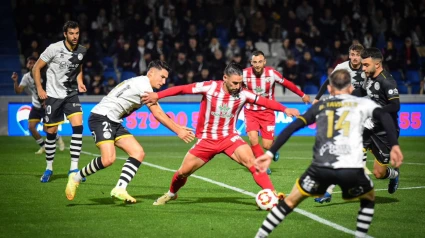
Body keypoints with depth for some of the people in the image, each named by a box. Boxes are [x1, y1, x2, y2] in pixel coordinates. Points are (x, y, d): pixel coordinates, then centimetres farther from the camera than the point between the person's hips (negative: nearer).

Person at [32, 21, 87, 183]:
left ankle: (74, 168, -10)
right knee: (51, 132, 2)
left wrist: (79, 83, 2)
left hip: (71, 94, 3)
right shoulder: (54, 48, -13)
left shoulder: (81, 51, 1)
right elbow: (36, 68, -5)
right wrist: (39, 88, -11)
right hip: (53, 95, -3)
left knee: (78, 126, -15)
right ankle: (49, 168, 21)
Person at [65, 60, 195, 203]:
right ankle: (76, 177, -2)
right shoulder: (144, 83, -12)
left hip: (114, 122, 10)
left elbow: (158, 114, 24)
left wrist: (178, 127, 19)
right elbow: (158, 114, -12)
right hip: (101, 118, -10)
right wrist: (179, 132, -8)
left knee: (138, 153, -2)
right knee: (108, 159, -25)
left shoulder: (139, 83, 18)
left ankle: (120, 189, -8)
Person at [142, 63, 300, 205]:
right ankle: (171, 194, 37)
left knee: (251, 161, -26)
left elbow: (265, 102, -9)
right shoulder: (209, 87, -15)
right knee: (183, 172, 5)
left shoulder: (243, 94, -11)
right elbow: (183, 89, -12)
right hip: (206, 140, 0)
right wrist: (157, 95, -17)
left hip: (229, 137, 0)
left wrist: (285, 109, -20)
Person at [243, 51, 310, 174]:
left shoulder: (272, 73, -14)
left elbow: (287, 84, 0)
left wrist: (302, 95, 8)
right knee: (253, 138, -20)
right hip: (250, 112, 0)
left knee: (267, 145, -8)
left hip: (267, 112, 0)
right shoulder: (245, 74, -15)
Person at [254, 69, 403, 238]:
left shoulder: (320, 105, 21)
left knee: (290, 201, 21)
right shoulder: (362, 103, 16)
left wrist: (270, 153, 13)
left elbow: (292, 127, 13)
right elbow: (384, 116, -3)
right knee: (369, 199, 29)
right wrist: (394, 146, -12)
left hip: (321, 167, 1)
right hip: (351, 169, -1)